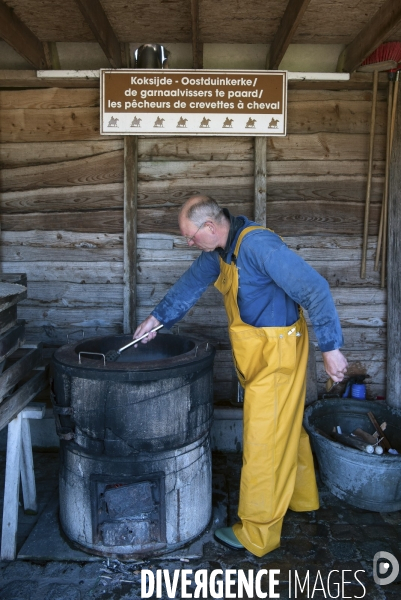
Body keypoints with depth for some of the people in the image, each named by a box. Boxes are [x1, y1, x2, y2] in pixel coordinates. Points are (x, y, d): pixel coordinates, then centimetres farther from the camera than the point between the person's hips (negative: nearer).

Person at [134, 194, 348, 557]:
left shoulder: (257, 244, -26)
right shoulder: (219, 249, 4)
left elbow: (315, 288, -27)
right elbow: (192, 282, 17)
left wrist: (330, 347, -25)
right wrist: (159, 317, 15)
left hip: (276, 354, -9)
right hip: (258, 351, 9)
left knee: (264, 443, 2)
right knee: (287, 428, 23)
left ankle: (257, 534, 18)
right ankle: (301, 498, 45)